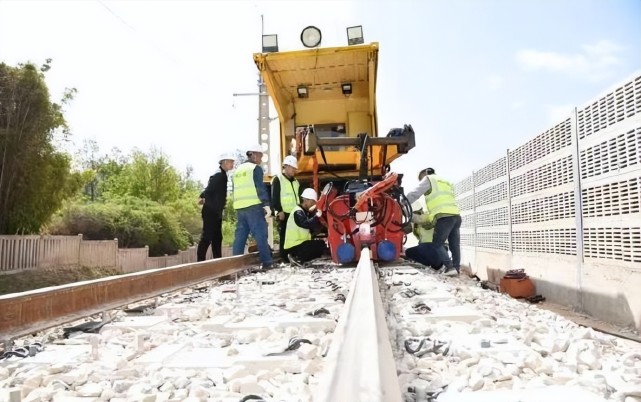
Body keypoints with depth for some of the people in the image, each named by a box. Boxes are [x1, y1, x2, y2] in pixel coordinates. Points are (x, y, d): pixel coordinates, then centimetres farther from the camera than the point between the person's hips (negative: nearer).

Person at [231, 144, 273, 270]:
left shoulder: (237, 170, 22)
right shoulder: (256, 168, -1)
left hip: (239, 207, 7)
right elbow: (260, 188, -12)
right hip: (254, 206, -7)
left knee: (240, 235, 8)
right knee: (260, 234, -5)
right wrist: (266, 204, -16)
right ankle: (266, 262, -6)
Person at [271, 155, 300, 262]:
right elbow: (274, 198, -9)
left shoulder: (295, 181, 21)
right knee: (284, 236, -6)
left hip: (294, 213, 7)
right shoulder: (277, 179, -1)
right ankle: (285, 258, -3)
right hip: (284, 214, -7)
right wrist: (279, 211, -16)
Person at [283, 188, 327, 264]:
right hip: (294, 246, -10)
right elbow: (306, 224, -29)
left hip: (300, 243, 10)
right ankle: (298, 257, -9)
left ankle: (298, 256, 4)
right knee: (321, 245, -18)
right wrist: (317, 216, -25)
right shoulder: (298, 212, -15)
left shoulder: (304, 211, 17)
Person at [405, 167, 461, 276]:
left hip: (444, 217, -8)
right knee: (454, 245, 10)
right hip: (456, 215, 8)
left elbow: (413, 194, 1)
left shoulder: (429, 179, 11)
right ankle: (457, 268, 8)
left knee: (437, 244, -1)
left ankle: (450, 267, -10)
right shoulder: (446, 182, 34)